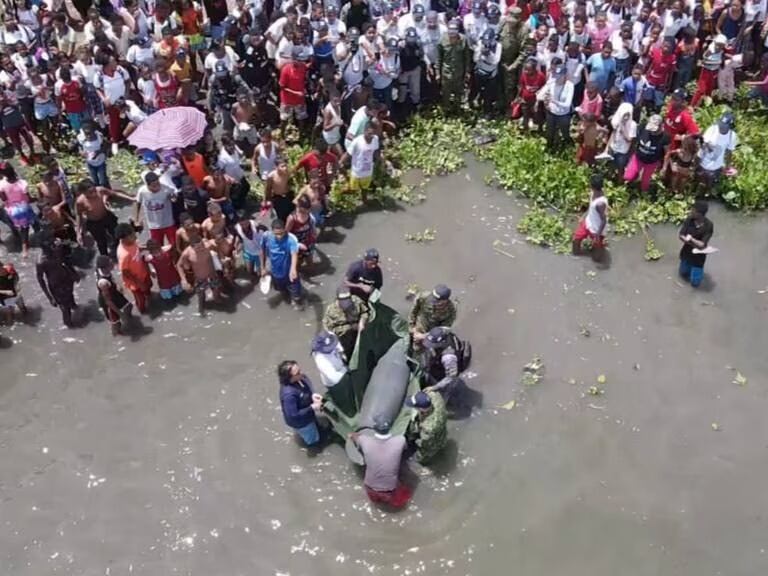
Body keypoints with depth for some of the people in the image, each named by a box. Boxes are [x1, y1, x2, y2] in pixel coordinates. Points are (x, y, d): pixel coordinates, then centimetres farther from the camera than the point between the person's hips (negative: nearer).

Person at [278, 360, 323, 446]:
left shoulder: (300, 378, -21)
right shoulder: (289, 394, -42)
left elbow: (307, 390, 1)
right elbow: (293, 416, -32)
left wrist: (312, 395, -19)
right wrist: (312, 408, -28)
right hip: (300, 422, -7)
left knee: (317, 429, 32)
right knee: (314, 440, 18)